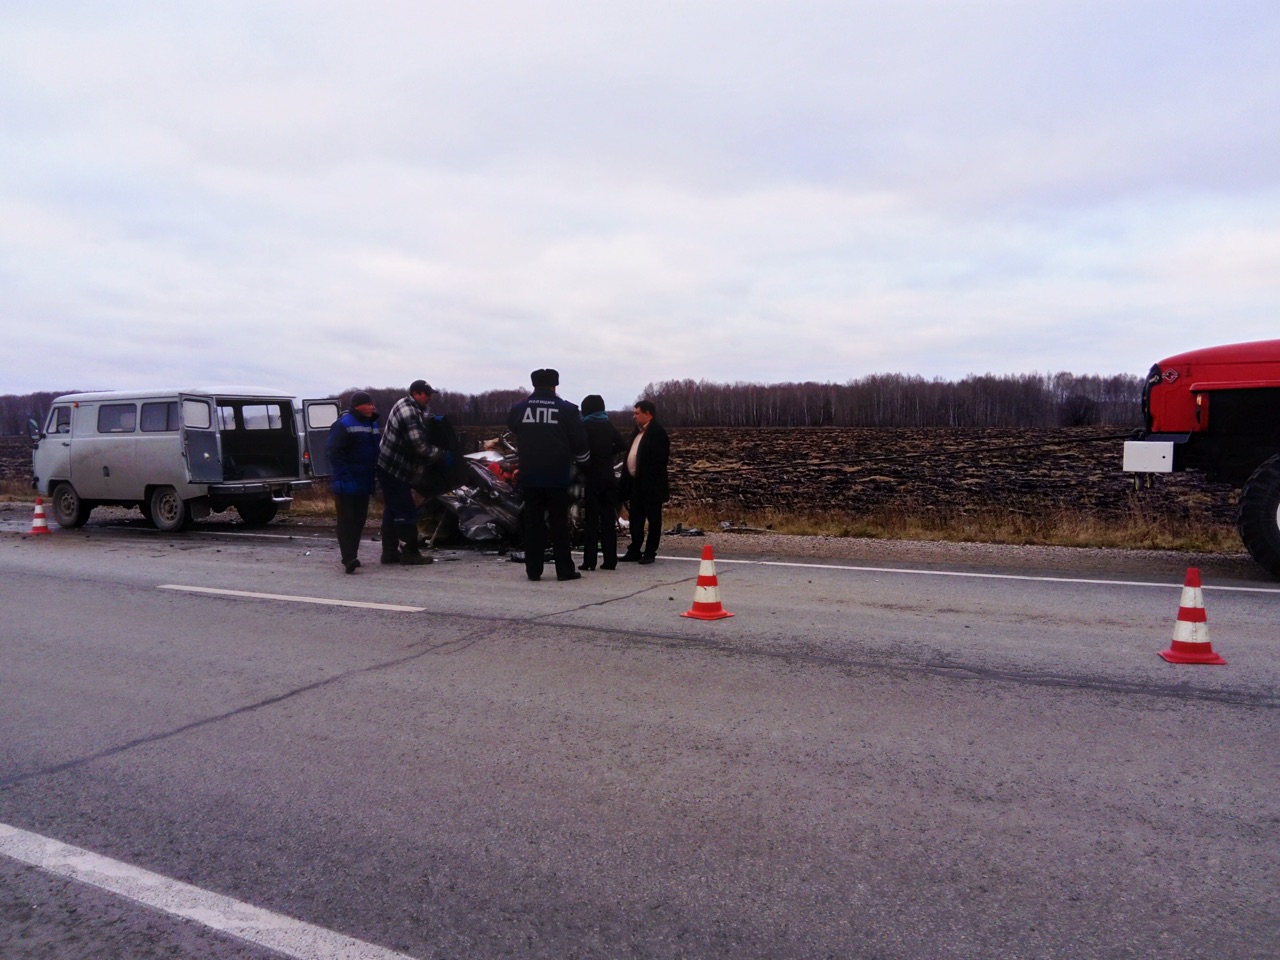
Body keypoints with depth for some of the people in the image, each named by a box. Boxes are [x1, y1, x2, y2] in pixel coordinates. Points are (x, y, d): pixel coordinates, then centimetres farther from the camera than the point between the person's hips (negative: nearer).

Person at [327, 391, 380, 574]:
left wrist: (374, 475, 16)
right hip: (347, 484, -8)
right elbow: (335, 453, -17)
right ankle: (348, 558, -12)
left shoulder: (373, 424, 15)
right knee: (347, 521, -8)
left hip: (364, 483, 8)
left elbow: (376, 451, 24)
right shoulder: (343, 425, -11)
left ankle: (351, 556, 21)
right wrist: (343, 477, -23)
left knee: (359, 520, 12)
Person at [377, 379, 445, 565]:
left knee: (393, 510, 14)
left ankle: (390, 552, 20)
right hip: (394, 470, -11)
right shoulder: (409, 414, -22)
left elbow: (421, 437, 20)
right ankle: (410, 553, -1)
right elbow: (420, 446, -26)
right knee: (406, 512, -6)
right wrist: (441, 454, -15)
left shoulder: (407, 406, 11)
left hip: (390, 468, 11)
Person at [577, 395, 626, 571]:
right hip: (608, 477, 4)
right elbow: (623, 446, 5)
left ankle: (589, 561, -2)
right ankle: (609, 560, 7)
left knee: (591, 519, -1)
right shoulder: (609, 426, 6)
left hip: (591, 477, -4)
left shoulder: (584, 427, -7)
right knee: (608, 518, 7)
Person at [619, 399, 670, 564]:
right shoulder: (638, 431, 16)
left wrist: (650, 479, -20)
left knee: (653, 519, 2)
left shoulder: (658, 432, -12)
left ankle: (650, 552, 7)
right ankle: (635, 551, 20)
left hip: (651, 484, -9)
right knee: (636, 519, 12)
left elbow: (659, 459, -18)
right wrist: (627, 480, 11)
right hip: (637, 483, 9)